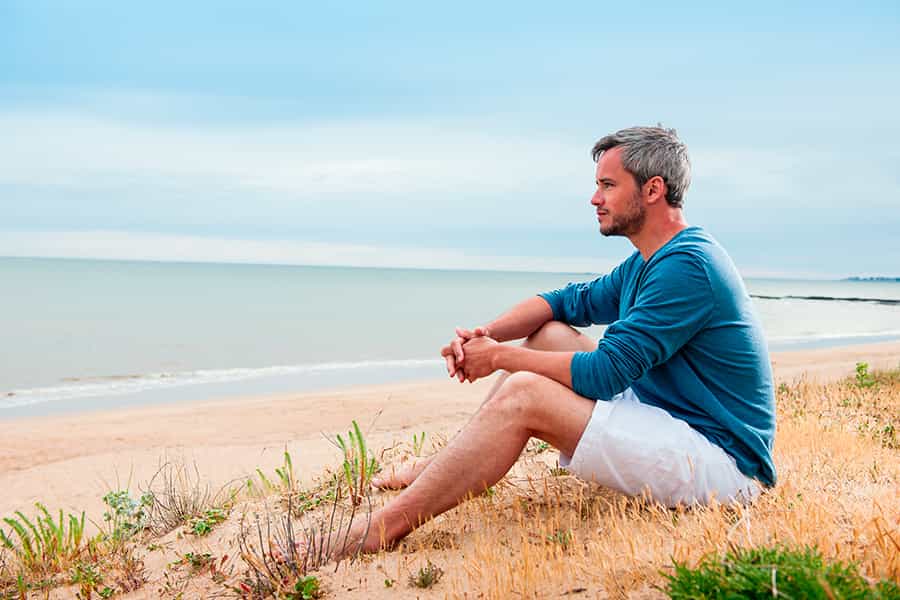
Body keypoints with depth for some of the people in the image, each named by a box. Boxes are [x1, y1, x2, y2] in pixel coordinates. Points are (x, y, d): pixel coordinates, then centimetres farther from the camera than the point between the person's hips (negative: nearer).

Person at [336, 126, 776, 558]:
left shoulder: (686, 266, -20)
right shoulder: (646, 263, 13)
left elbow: (604, 374, -24)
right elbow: (573, 301, 16)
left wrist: (500, 356, -12)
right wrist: (485, 335, -2)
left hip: (719, 463, -10)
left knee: (523, 395, -24)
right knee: (550, 334, 9)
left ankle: (376, 533, -22)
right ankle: (444, 468, 9)